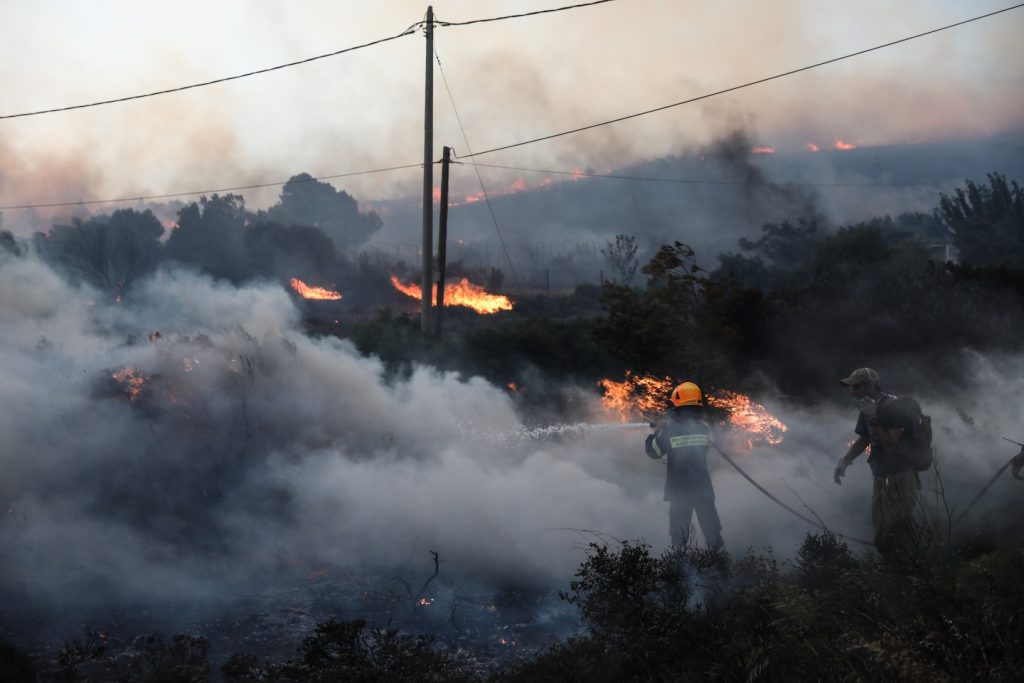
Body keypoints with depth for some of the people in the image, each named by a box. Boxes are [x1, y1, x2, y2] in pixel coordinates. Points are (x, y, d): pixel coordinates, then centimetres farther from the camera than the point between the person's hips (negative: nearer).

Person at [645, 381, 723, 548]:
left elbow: (653, 451, -2)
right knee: (712, 531, 14)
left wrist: (657, 431, 14)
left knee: (679, 534, 10)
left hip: (678, 490, -2)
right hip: (703, 489, 2)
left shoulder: (669, 431, -14)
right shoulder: (704, 428, -6)